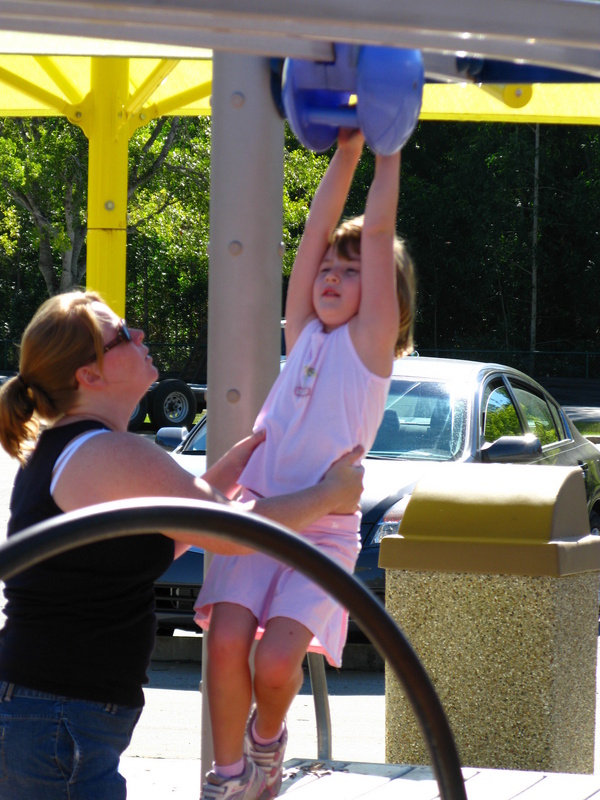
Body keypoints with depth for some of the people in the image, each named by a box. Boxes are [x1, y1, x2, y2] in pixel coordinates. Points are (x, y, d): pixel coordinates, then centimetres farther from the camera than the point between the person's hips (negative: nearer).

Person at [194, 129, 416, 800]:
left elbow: (378, 233, -1)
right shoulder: (304, 334, 16)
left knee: (276, 659, -20)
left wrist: (388, 151, 0)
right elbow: (318, 230, 10)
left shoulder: (369, 341, 4)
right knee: (227, 641, -17)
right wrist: (345, 152, 8)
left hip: (324, 529, -4)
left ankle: (267, 738, 13)